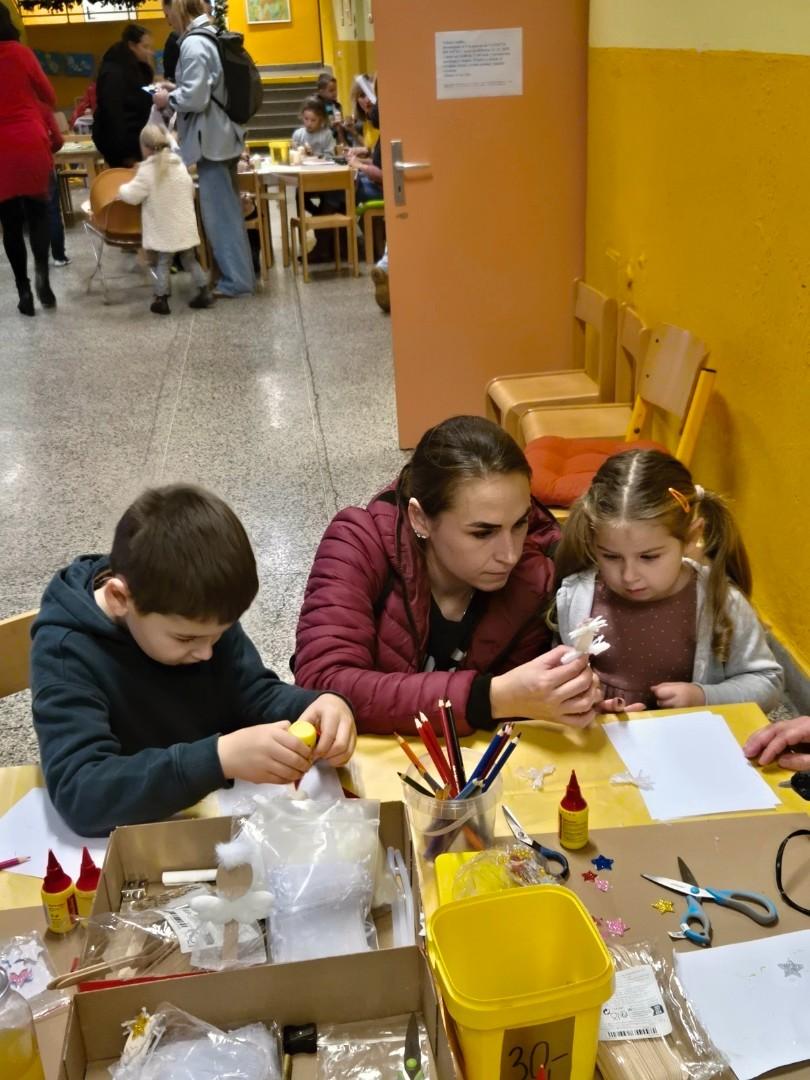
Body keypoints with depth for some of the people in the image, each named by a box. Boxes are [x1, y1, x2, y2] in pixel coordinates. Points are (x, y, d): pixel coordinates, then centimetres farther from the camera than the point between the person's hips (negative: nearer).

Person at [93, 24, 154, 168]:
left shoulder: (133, 68, 13)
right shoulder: (113, 73, -16)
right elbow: (113, 115, -22)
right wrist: (124, 153, -24)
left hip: (133, 140, 9)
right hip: (122, 145, -9)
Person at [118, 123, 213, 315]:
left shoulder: (148, 170, -13)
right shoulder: (179, 165, 5)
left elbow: (132, 195, -12)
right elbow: (191, 191, 13)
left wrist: (122, 189, 9)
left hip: (164, 228, -4)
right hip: (184, 226, 4)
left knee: (163, 262, 4)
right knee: (190, 259, 15)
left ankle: (161, 300, 4)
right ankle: (204, 292, 12)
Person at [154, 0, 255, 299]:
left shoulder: (193, 44, -16)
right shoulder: (209, 38, 13)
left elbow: (195, 98, -22)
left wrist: (168, 99, -6)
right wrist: (176, 88, 14)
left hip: (210, 139, -9)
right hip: (222, 136, 9)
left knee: (219, 212, -3)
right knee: (227, 209, 14)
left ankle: (236, 280, 1)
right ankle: (238, 273, 21)